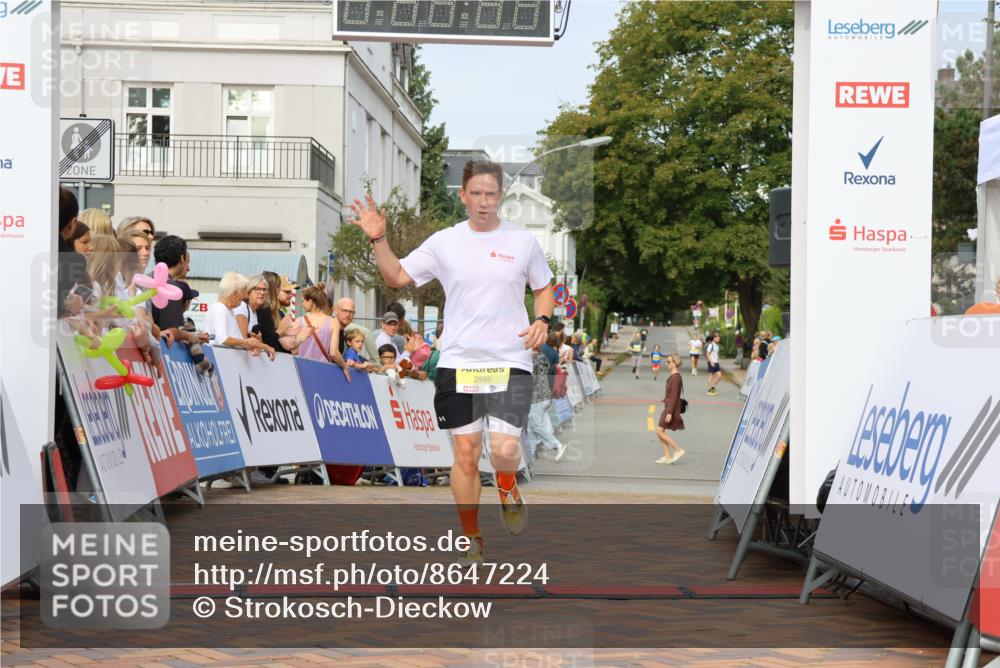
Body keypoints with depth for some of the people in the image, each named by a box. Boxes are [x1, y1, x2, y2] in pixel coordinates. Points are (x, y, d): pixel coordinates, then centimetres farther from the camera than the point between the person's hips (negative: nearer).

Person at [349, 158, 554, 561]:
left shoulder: (523, 241, 2)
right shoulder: (444, 242, 4)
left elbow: (544, 287, 15)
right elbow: (397, 277, 9)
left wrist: (542, 321, -4)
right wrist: (379, 240, -5)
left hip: (510, 362, -1)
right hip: (457, 362, 1)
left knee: (505, 449, -15)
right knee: (465, 453, 4)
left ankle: (508, 489, 22)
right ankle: (471, 537, 20)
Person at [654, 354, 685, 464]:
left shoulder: (675, 378, -19)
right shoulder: (673, 376, 11)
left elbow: (674, 396, -22)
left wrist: (669, 413, -24)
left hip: (671, 409, -10)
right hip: (668, 408, 10)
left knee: (659, 431, -8)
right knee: (660, 431, 9)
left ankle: (678, 450, -3)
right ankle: (667, 457, 12)